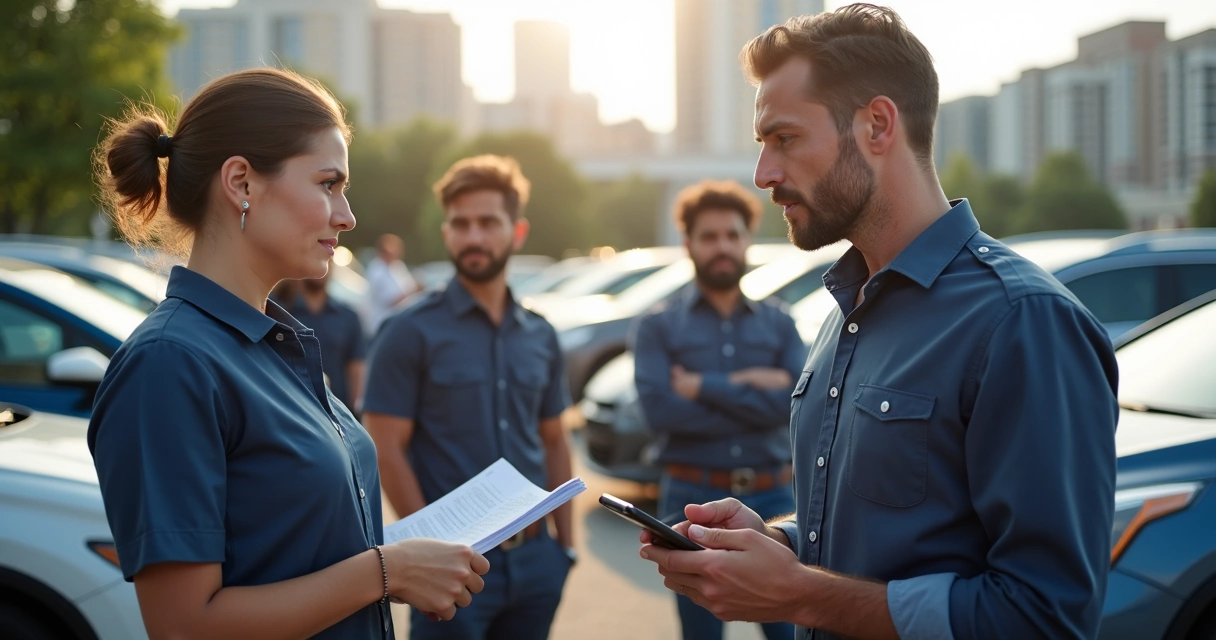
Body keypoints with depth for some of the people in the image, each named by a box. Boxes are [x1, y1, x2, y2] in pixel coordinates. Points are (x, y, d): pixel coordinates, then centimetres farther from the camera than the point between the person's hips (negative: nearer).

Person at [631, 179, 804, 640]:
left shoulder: (779, 324, 9)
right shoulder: (658, 326, 3)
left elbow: (797, 400, -9)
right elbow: (661, 411, -13)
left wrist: (706, 388, -11)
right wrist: (749, 389, -11)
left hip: (772, 499, 1)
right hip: (694, 500, -1)